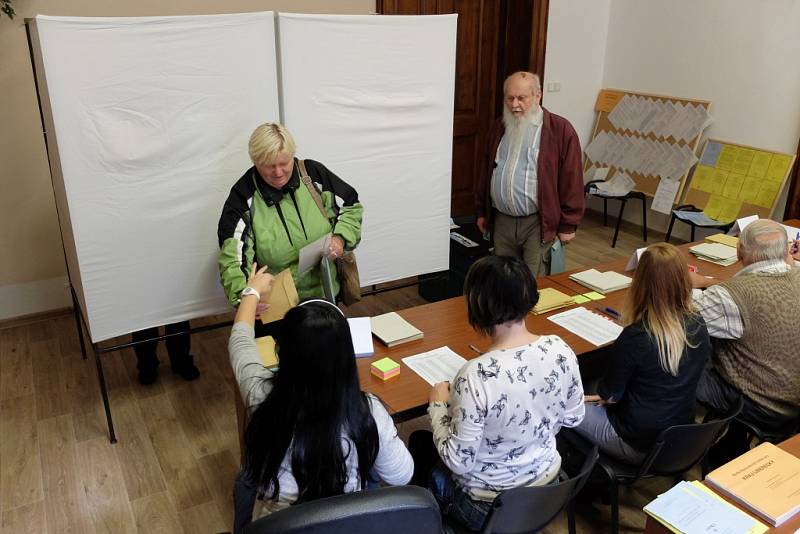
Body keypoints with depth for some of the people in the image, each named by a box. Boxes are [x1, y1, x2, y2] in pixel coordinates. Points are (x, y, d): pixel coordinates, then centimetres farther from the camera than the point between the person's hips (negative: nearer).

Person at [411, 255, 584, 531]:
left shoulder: (476, 376, -36)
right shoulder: (561, 350, -18)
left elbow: (459, 462, -24)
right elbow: (573, 418, -1)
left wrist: (438, 405, -10)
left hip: (489, 507, -5)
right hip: (547, 484, 6)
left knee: (420, 442, 23)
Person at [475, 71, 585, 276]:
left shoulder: (561, 129, -8)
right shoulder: (500, 127, 11)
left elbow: (571, 179, -8)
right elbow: (487, 172, 19)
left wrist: (568, 225, -8)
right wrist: (482, 212, 19)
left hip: (538, 223, -5)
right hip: (502, 221, 5)